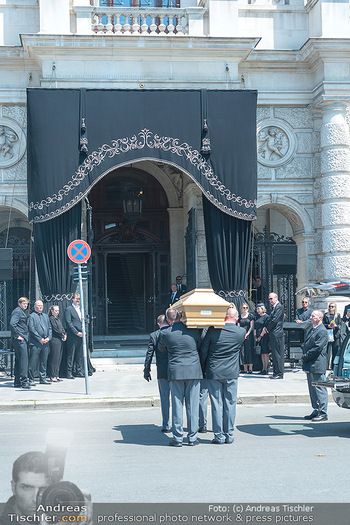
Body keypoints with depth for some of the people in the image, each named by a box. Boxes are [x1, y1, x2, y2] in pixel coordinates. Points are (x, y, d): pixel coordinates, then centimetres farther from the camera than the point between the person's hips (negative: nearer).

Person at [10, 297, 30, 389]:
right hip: (20, 340, -10)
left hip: (23, 339, 10)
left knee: (18, 360, 11)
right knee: (23, 360, -12)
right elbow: (12, 324, -21)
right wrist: (18, 336, -20)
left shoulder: (22, 312, 21)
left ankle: (17, 382, 14)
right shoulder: (17, 311, -10)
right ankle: (24, 381, -12)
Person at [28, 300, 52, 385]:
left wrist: (48, 338, 1)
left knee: (44, 362, 10)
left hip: (45, 343, 6)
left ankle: (43, 378, 17)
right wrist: (40, 339, -13)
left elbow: (50, 328, 18)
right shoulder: (31, 316, -1)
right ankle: (31, 379, 0)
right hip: (35, 343, -6)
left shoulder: (45, 316, 20)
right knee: (33, 362, -6)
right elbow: (32, 329, -10)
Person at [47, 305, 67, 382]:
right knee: (54, 358, -7)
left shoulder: (58, 319, 18)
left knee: (59, 358, 9)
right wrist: (62, 335, -6)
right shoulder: (51, 319, -8)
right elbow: (56, 329, -13)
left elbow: (62, 328, 19)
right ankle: (52, 376, -3)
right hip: (55, 340, -9)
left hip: (60, 340, 9)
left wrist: (65, 334, 2)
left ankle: (56, 375, 13)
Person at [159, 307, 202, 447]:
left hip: (175, 372, -1)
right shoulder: (193, 330, -1)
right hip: (194, 371, 1)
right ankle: (192, 437, 9)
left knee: (177, 405, 4)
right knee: (193, 405, 6)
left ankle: (177, 438, 6)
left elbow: (161, 349, 13)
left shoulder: (165, 333, -5)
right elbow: (199, 348, 13)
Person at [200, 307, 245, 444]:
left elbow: (203, 351, -3)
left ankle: (219, 435, 8)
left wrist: (203, 370, 8)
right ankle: (229, 435, 14)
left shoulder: (213, 330, -8)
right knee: (230, 404, 9)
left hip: (213, 372, -1)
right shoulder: (241, 332, -4)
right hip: (231, 373, 1)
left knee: (216, 404, 4)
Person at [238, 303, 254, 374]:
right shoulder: (239, 317, 12)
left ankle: (250, 368, -6)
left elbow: (251, 326, -1)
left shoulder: (250, 316, 3)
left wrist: (247, 334, -11)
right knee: (243, 351, 2)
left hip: (249, 335, -3)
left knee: (249, 350, -7)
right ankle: (245, 368, 7)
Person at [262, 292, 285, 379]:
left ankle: (279, 374, -4)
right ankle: (276, 372, 16)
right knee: (274, 354, 11)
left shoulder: (279, 307, -11)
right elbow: (269, 319, 21)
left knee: (278, 354, -7)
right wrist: (265, 327, 4)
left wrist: (267, 329, -7)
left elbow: (275, 320, -17)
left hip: (277, 334, -10)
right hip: (273, 335, 10)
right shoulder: (274, 308, 19)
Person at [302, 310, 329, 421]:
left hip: (317, 365, -10)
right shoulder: (313, 330, 18)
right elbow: (306, 345, 22)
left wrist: (305, 358, -12)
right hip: (310, 365, 10)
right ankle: (316, 411, 21)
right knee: (312, 389, 13)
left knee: (320, 389, -5)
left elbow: (317, 348, -19)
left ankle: (323, 413, -1)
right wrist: (305, 358, 6)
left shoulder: (322, 331, -13)